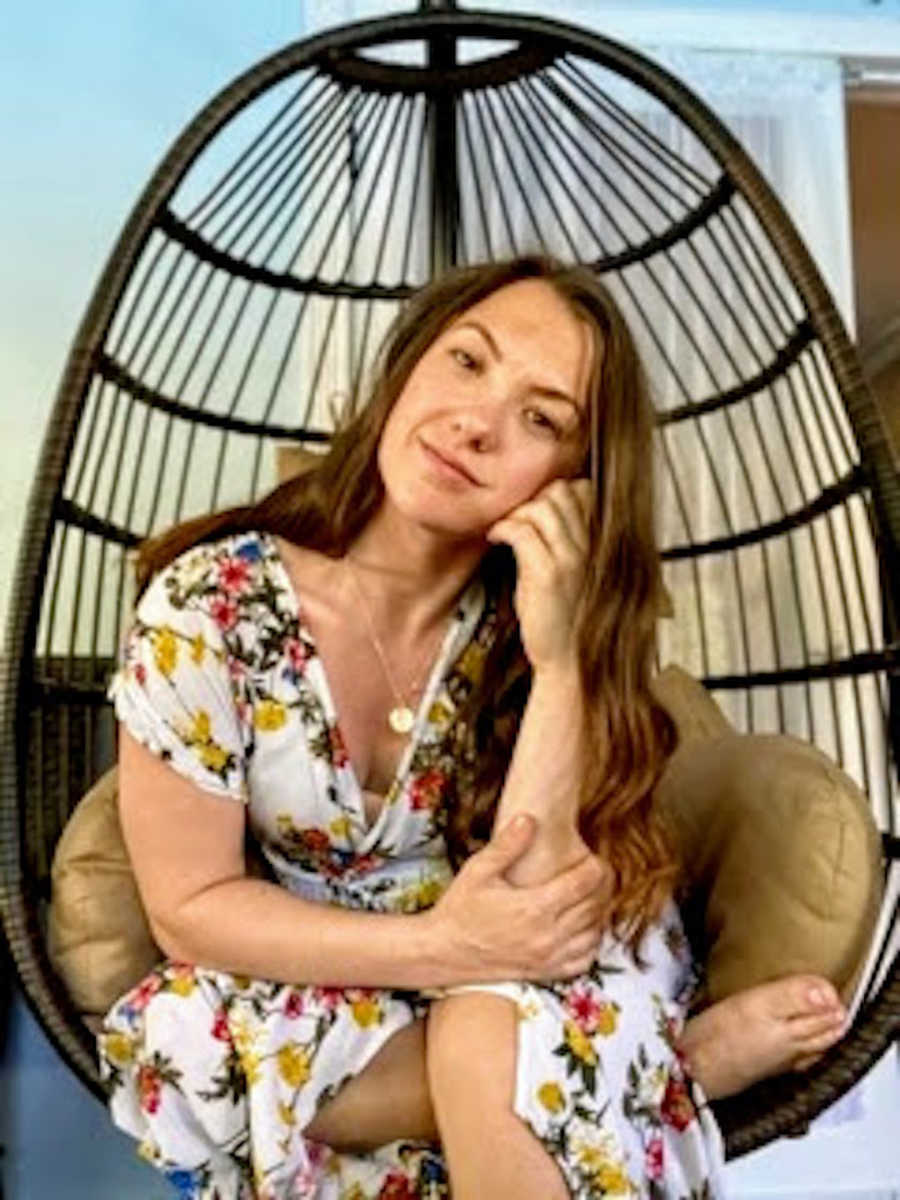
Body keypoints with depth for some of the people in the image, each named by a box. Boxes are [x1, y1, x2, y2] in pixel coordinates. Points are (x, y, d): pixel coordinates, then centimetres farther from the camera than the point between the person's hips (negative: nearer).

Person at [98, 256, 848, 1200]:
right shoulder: (209, 606, -20)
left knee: (495, 1041, -35)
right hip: (315, 989, 3)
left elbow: (549, 915, -24)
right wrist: (439, 945, -26)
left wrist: (558, 657, -34)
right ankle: (688, 1056, -12)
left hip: (535, 987, -2)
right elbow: (191, 906, -14)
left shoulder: (535, 619, -15)